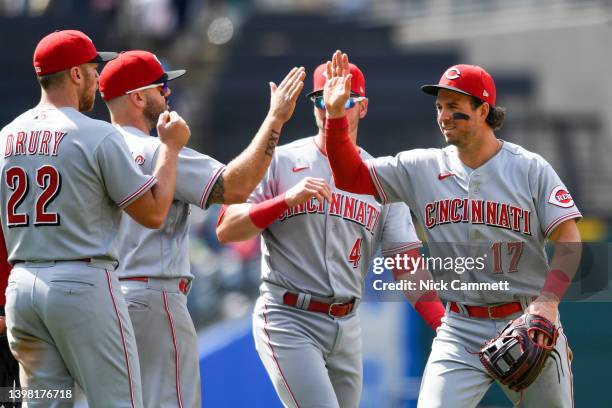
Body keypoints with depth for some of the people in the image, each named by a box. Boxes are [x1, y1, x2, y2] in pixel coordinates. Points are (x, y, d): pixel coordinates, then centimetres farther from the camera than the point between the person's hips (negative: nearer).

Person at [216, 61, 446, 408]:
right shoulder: (281, 162, 0)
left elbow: (408, 265, 3)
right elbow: (226, 230, -7)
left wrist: (445, 326, -12)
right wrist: (287, 200, -20)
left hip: (347, 327, 5)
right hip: (289, 321, -5)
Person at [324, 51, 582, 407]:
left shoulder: (531, 169, -4)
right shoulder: (423, 168, 3)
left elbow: (569, 241, -7)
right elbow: (351, 177, 1)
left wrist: (548, 300, -23)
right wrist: (336, 115, -12)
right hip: (461, 330, 1)